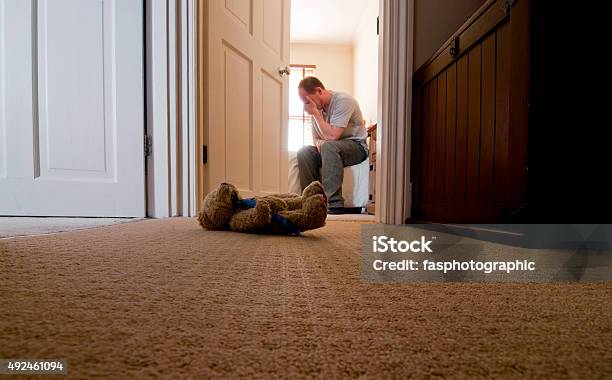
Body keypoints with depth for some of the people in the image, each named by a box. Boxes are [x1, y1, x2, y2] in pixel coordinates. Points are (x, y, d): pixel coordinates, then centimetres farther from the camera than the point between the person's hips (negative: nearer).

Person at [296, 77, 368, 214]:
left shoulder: (343, 101, -18)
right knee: (304, 152, -17)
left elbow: (332, 136, -27)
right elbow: (315, 138, 12)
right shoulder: (317, 107, 5)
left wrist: (315, 113, -20)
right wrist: (318, 142, -13)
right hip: (331, 149, 7)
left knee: (328, 146, -37)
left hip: (357, 147, -7)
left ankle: (335, 203, -40)